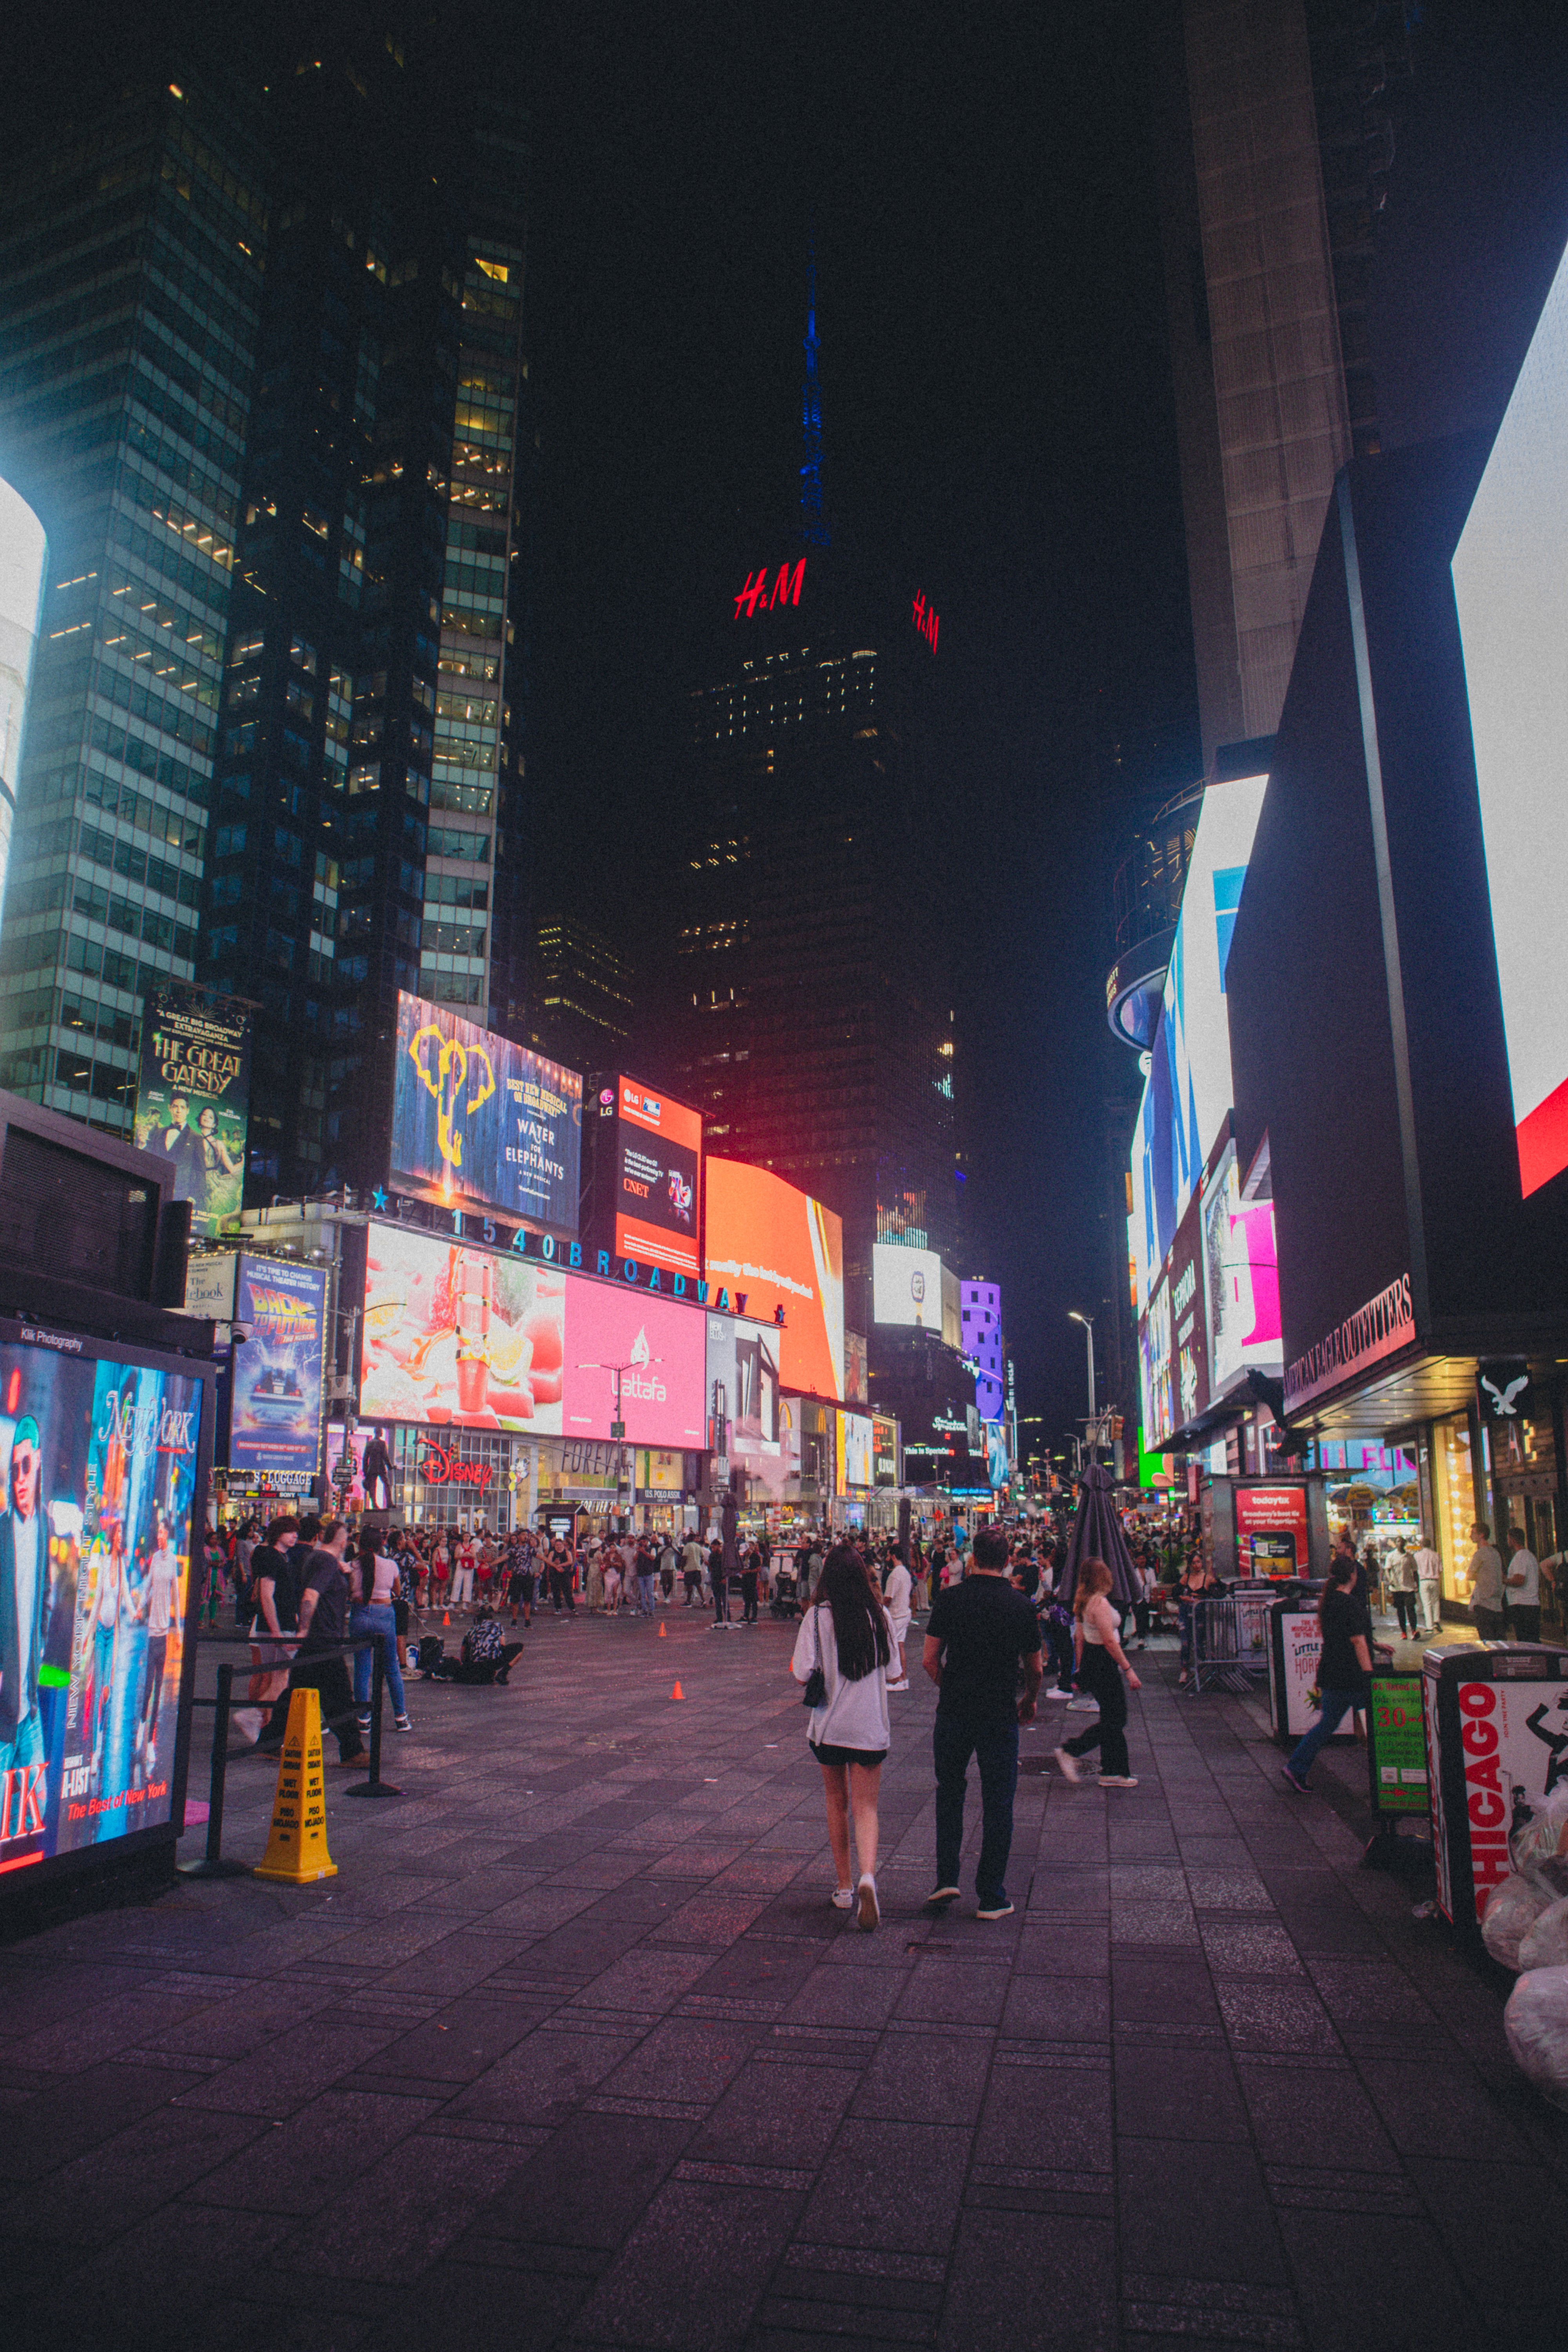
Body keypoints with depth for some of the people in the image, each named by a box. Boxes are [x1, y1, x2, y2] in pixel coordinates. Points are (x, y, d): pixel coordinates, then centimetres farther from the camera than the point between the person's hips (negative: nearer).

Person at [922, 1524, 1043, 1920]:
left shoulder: (950, 1599, -4)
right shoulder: (1021, 1605, -3)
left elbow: (930, 1661, -3)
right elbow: (1035, 1670, 4)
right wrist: (1030, 1702, 23)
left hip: (954, 1713, 1)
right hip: (1001, 1717, 0)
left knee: (949, 1794, 18)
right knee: (998, 1805, 8)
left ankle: (946, 1879, 13)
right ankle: (991, 1898, 12)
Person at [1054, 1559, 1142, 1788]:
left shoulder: (1083, 1602, 9)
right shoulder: (1100, 1603, -20)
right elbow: (1110, 1642, -22)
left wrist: (1081, 1669, 19)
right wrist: (1128, 1670, -17)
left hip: (1089, 1661, 10)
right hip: (1103, 1664, -10)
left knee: (1113, 1718, 14)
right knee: (1114, 1720, -1)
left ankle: (1114, 1773, 17)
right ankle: (1070, 1751, 1)